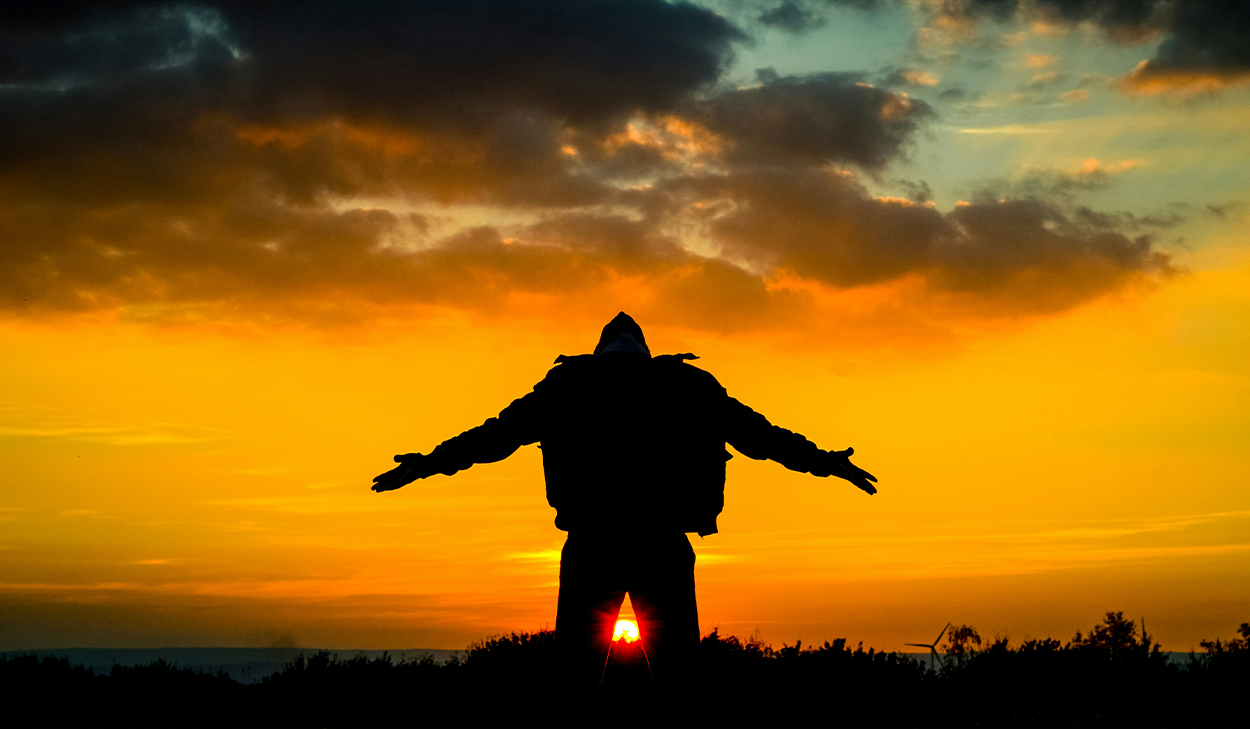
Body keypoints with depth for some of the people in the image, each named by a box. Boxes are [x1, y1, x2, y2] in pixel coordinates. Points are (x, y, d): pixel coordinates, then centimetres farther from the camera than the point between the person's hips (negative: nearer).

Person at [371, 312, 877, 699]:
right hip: (663, 545, 1)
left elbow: (496, 434, 14)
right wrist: (823, 461, 31)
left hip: (591, 544, 0)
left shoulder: (568, 383, 15)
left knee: (576, 679, 5)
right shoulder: (688, 384, 17)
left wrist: (428, 465, 23)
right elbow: (759, 433, 20)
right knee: (674, 679, 6)